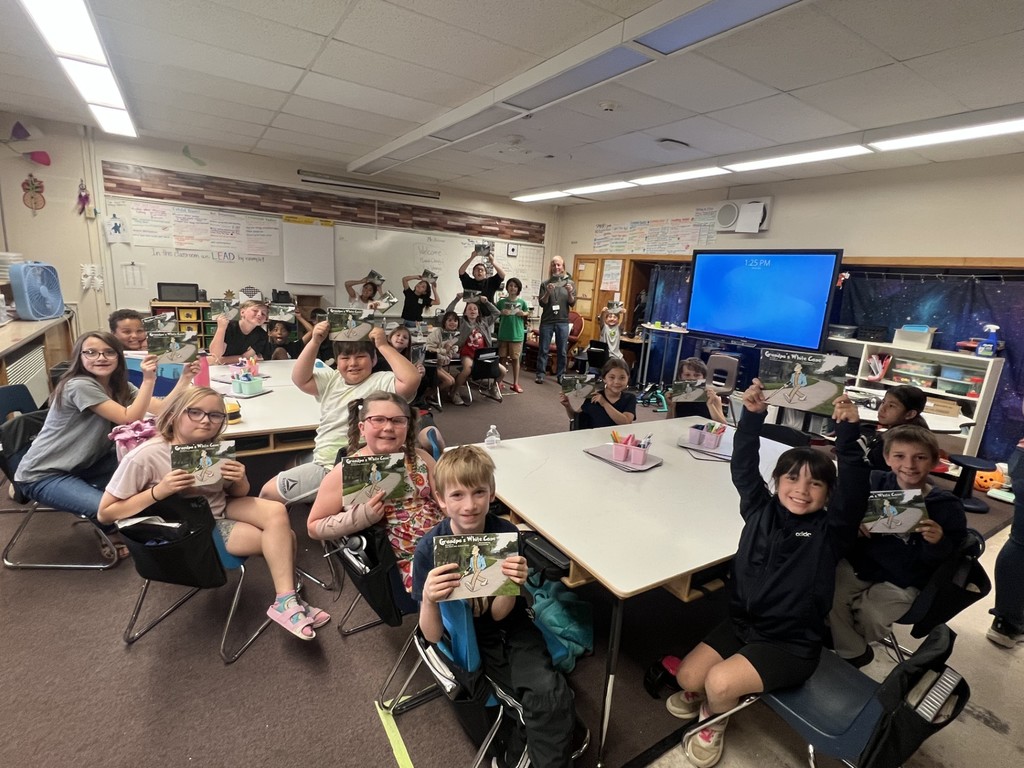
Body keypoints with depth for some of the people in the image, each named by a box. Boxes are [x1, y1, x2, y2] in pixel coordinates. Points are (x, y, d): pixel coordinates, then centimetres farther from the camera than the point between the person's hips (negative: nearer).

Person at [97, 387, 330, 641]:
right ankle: (288, 602, 1)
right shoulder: (145, 457, -20)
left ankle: (289, 600, -10)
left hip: (222, 509, 5)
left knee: (277, 511, -22)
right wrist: (159, 491, -30)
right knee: (282, 537, -19)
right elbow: (105, 513, -15)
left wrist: (240, 481, -18)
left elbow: (238, 494, 7)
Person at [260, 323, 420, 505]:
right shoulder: (331, 380, 13)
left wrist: (384, 345, -23)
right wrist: (315, 342, -8)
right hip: (320, 466, 7)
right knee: (269, 491, 8)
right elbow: (300, 379, 1)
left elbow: (411, 380, -26)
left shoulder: (381, 382, -9)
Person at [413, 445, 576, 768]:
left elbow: (499, 614, -13)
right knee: (547, 697, -17)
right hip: (468, 642, -1)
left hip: (511, 629, 1)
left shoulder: (506, 535, -17)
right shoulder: (429, 549, -19)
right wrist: (429, 599, -36)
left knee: (550, 693, -23)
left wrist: (511, 584, -34)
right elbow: (433, 636, -15)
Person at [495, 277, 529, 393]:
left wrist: (523, 314, -8)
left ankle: (515, 383, 13)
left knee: (515, 358, 5)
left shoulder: (522, 302, 0)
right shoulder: (502, 301, 0)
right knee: (502, 358, 9)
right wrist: (501, 312, -13)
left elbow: (528, 313, 13)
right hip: (503, 334, 0)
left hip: (517, 334, 0)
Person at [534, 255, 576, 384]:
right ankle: (540, 374, 12)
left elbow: (572, 303, 2)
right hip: (547, 321, 0)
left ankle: (560, 375, 15)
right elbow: (542, 303, -1)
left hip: (563, 322, 1)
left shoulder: (570, 283, 7)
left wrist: (570, 293, -16)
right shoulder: (545, 283, 5)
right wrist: (548, 293, -18)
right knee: (543, 349, 3)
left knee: (562, 351, 5)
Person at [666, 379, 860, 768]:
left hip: (792, 643, -4)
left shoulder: (829, 530, -12)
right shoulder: (761, 510, -3)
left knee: (720, 682, -20)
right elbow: (743, 467, -10)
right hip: (742, 623, 4)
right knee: (688, 676, -3)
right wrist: (752, 415, -23)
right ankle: (702, 693, 35)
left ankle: (717, 720, 17)